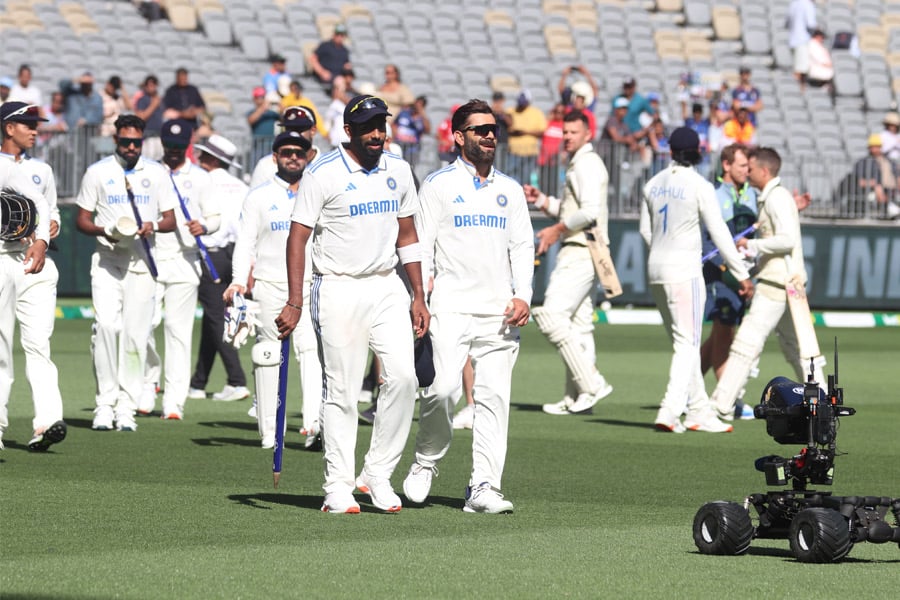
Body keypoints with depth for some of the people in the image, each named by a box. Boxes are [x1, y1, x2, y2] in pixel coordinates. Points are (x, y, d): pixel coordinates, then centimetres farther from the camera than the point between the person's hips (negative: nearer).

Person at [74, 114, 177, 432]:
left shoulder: (156, 173, 10)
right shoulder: (98, 172, 6)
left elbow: (170, 220, 11)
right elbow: (81, 219, 7)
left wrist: (153, 226, -12)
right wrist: (106, 231, -13)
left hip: (142, 261, 1)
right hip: (107, 260, -1)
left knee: (136, 333, -3)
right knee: (106, 325, -16)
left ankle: (126, 407, 2)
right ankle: (105, 403, -10)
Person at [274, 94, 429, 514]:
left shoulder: (398, 171, 9)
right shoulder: (324, 174, -7)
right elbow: (298, 236, -8)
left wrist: (418, 297, 11)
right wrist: (294, 302, -15)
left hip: (386, 287, 4)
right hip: (338, 290, -4)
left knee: (402, 377, -9)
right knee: (341, 390, -3)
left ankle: (378, 473, 3)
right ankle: (338, 487, 4)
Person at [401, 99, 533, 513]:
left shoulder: (510, 189, 17)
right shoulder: (438, 185, 4)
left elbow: (522, 246, 16)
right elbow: (420, 247, 1)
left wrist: (523, 296, 1)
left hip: (500, 312, 4)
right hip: (451, 308, -4)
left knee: (495, 396, -3)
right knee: (442, 388, -17)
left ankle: (484, 487, -2)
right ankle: (426, 462, 7)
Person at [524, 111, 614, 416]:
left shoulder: (587, 164, -11)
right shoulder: (577, 165, 21)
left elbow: (590, 211, -22)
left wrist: (558, 229, -16)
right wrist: (540, 199, 18)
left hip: (580, 252, -11)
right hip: (579, 252, 11)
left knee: (551, 317, -16)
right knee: (577, 324, 11)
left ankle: (591, 383, -17)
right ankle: (576, 398, 14)